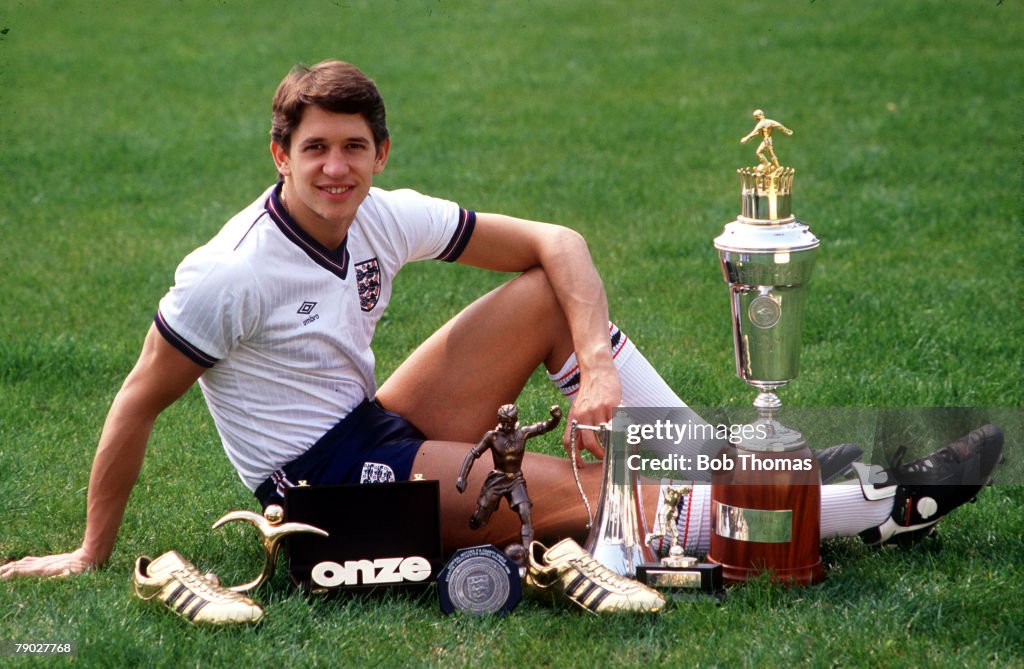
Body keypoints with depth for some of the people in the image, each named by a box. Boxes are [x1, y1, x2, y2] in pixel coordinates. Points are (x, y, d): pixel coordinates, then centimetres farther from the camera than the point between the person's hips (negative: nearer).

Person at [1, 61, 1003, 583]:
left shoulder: (384, 217, -3)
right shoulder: (228, 276, -21)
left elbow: (555, 242, -1)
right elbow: (137, 402, -15)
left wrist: (598, 366, -17)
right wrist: (91, 555, -12)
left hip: (376, 430, 8)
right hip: (315, 483, -8)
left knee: (556, 291, -4)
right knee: (583, 491, -23)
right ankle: (876, 508, -19)